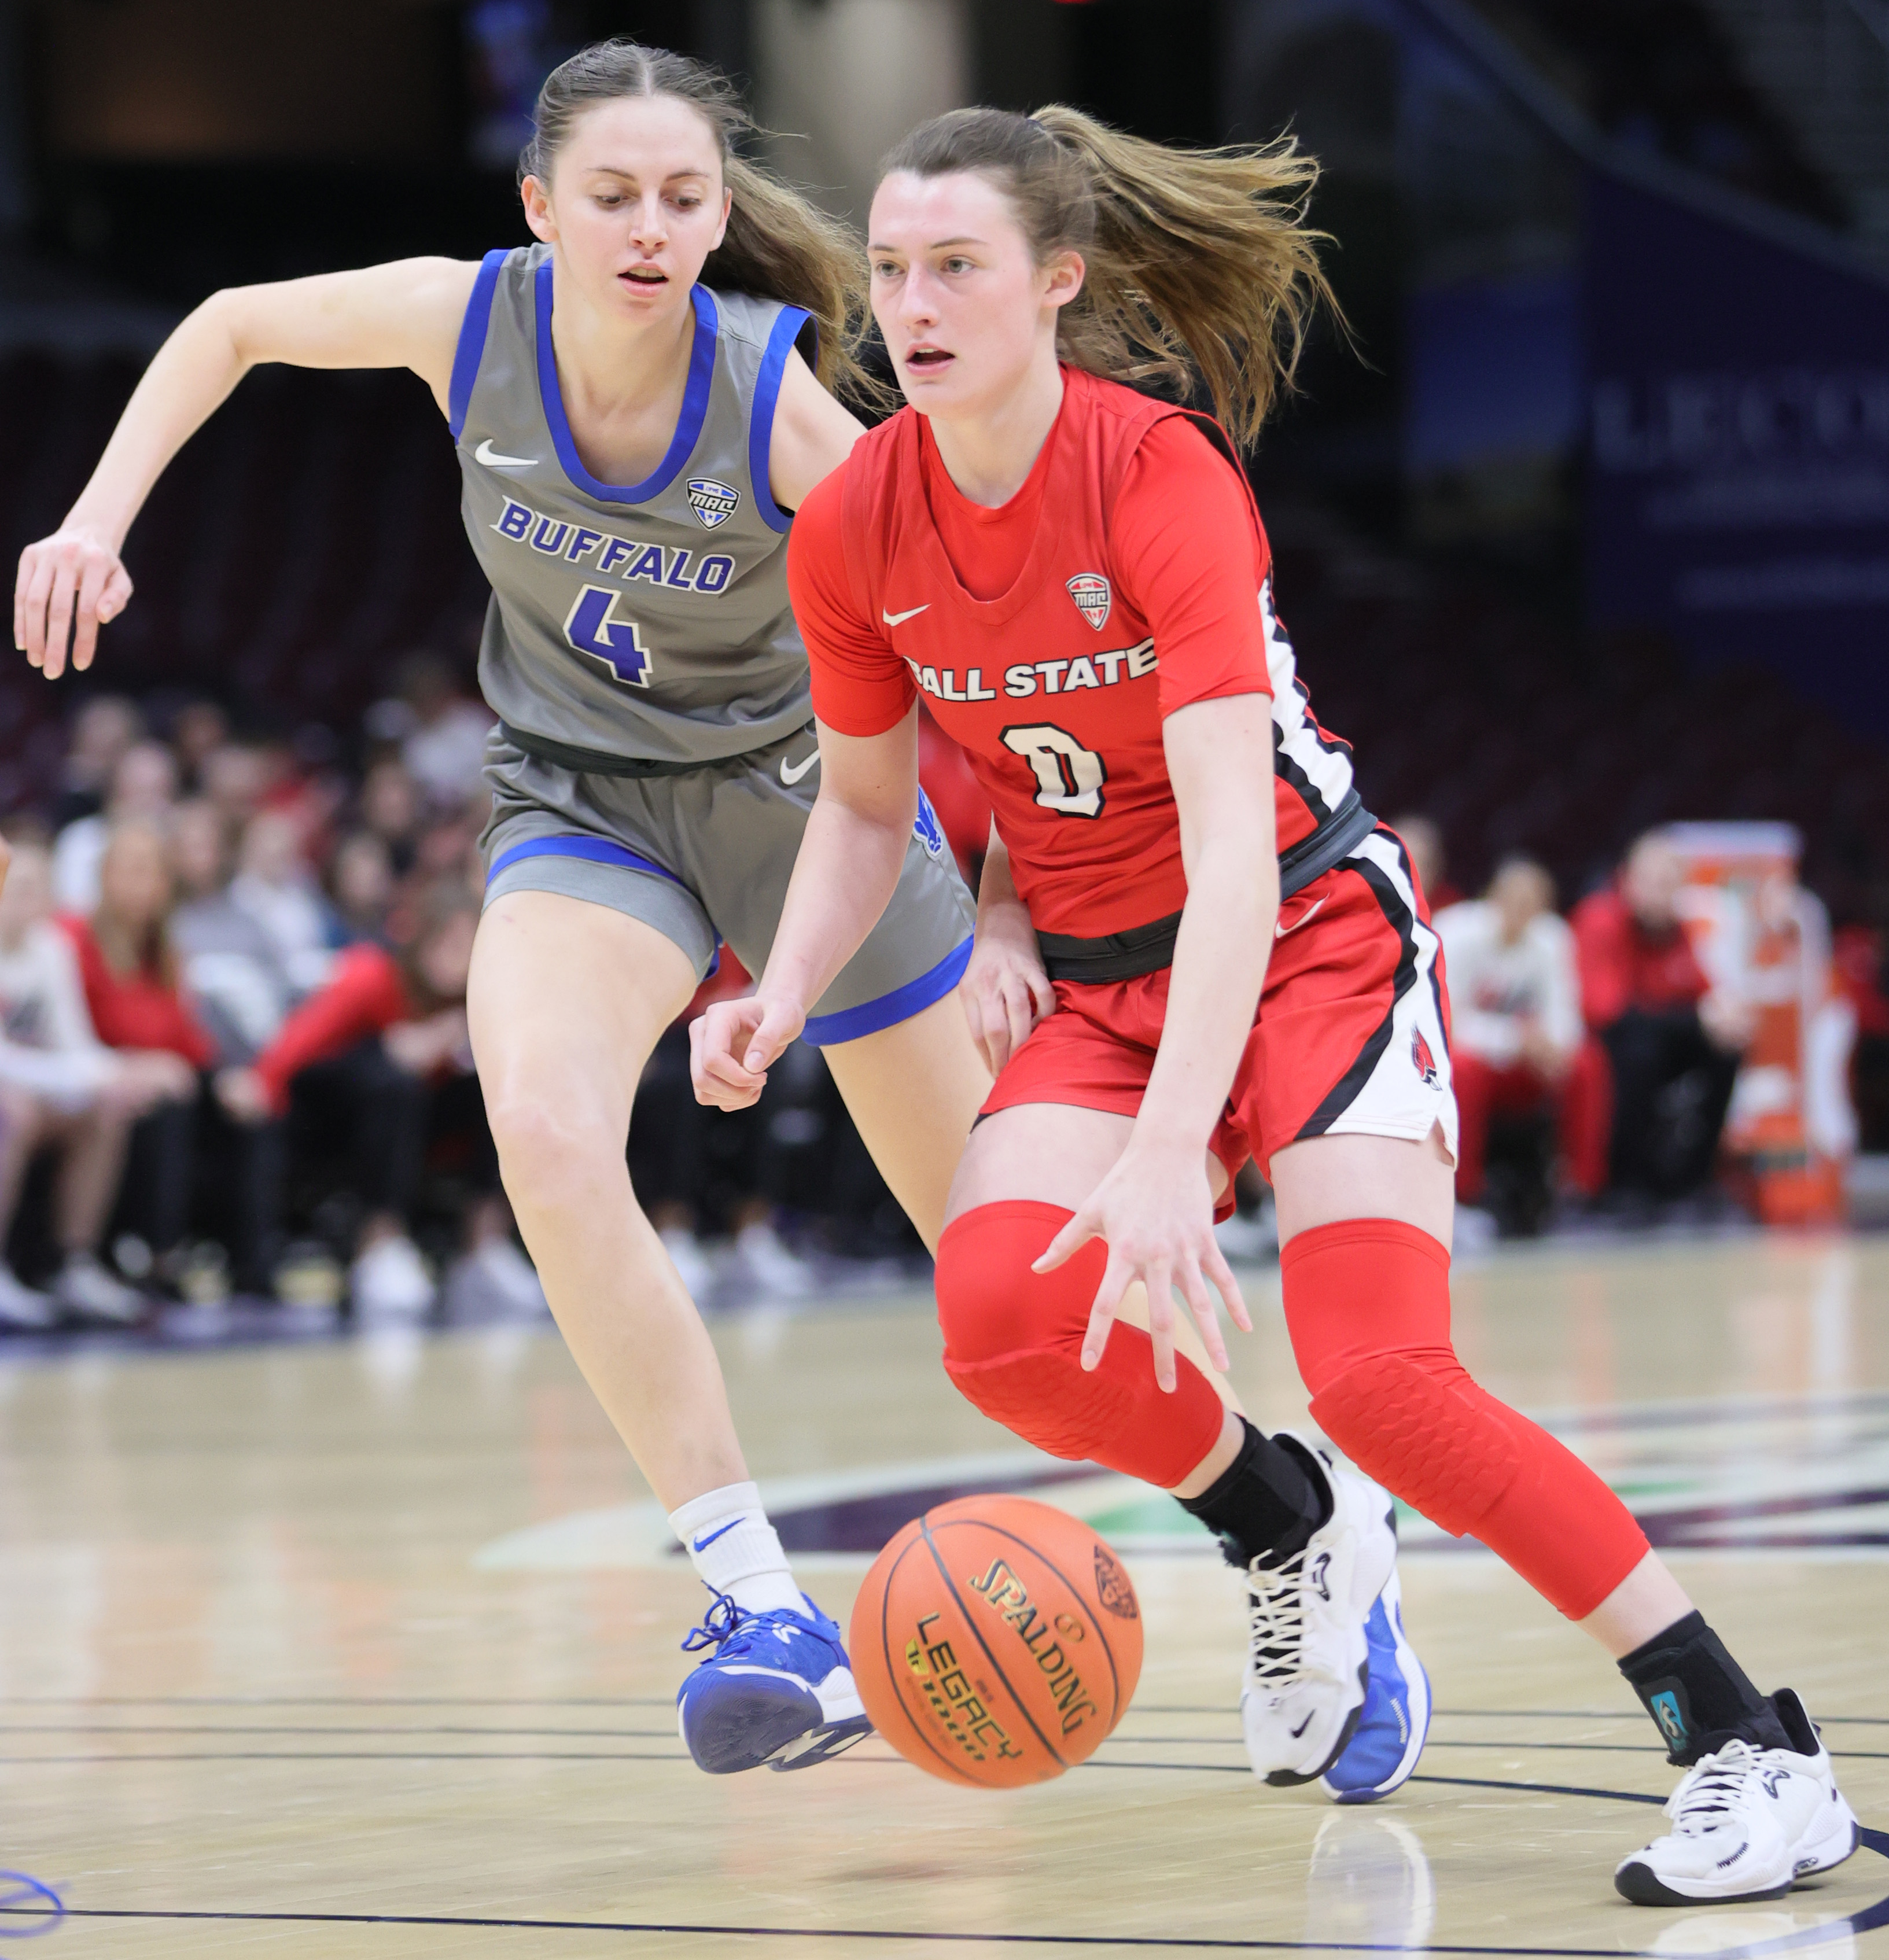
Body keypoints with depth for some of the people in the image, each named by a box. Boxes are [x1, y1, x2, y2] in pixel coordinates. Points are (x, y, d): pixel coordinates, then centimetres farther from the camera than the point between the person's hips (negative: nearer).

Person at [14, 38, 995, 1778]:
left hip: (798, 782, -2)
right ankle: (772, 1619, -29)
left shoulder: (779, 405, -26)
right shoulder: (470, 323, -17)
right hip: (580, 798, 2)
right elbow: (234, 324, 2)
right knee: (543, 1127, -30)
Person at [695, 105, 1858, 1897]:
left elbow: (1232, 839, -32)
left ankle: (1753, 1750, -14)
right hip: (1092, 974, 5)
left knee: (1382, 1381, -23)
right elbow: (862, 809, 11)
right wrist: (781, 996, -10)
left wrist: (1170, 1152, -43)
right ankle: (1291, 1528, 10)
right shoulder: (853, 531, -6)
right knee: (1003, 1317, -21)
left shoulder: (1161, 476, -24)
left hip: (1309, 931, -5)